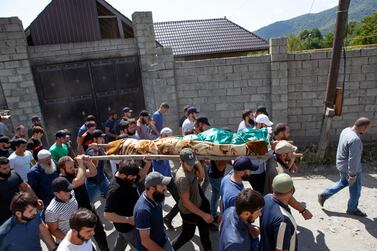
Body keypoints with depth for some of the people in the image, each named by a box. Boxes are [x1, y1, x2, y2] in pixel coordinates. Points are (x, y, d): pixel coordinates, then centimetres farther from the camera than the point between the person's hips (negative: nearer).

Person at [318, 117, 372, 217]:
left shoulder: (346, 130, -4)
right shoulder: (355, 140, -33)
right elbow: (353, 159, -29)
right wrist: (352, 174, -20)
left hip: (342, 165, 9)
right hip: (350, 169, -9)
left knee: (343, 182, 29)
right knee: (355, 190, 14)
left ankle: (324, 195, 30)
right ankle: (352, 209, 35)